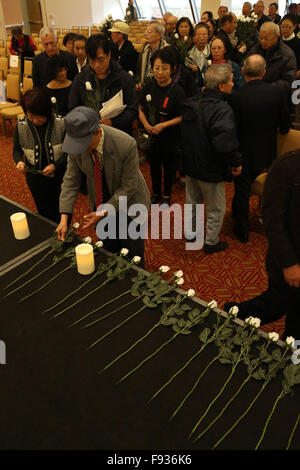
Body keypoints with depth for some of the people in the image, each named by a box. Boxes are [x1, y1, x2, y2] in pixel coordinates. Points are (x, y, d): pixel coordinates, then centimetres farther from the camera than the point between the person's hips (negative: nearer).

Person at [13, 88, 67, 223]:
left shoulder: (61, 123, -17)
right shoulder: (21, 126, -10)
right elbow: (17, 149, 5)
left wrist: (56, 165, -24)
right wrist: (19, 161, -17)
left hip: (60, 176, -1)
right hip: (35, 178, 2)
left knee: (61, 212, 16)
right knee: (45, 213, 18)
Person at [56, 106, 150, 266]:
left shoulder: (126, 145, -34)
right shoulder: (76, 143, -21)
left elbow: (128, 187, -24)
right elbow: (71, 180, -10)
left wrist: (103, 213, -25)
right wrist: (64, 218, -16)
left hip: (127, 202, -3)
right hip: (100, 202, 4)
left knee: (132, 258, 12)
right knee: (109, 252, 20)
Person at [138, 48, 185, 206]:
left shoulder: (177, 90, -16)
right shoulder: (148, 87, -5)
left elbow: (182, 116, -14)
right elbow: (141, 109, 4)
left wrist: (163, 125, -23)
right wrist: (146, 124, -13)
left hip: (170, 136, -3)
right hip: (151, 135, 4)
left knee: (168, 165, 13)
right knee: (154, 164, 18)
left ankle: (167, 195, 33)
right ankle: (156, 193, 39)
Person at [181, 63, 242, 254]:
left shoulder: (191, 104, 0)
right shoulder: (222, 109, -25)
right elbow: (225, 143, -34)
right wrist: (236, 162, -21)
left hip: (190, 165, 7)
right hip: (211, 170, -7)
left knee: (192, 201, 26)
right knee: (216, 209, 13)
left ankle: (190, 232, 43)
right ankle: (211, 242, 27)